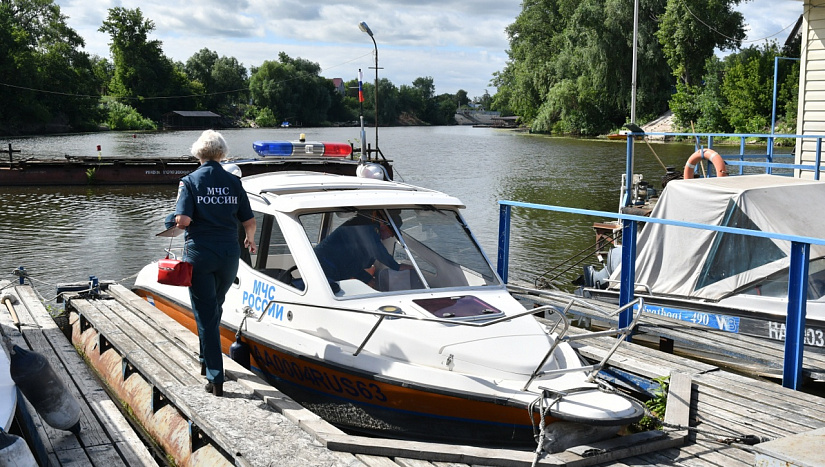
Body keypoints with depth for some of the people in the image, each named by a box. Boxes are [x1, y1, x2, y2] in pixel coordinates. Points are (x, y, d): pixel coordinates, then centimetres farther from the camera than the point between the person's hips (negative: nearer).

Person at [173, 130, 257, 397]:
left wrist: (176, 221, 6)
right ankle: (207, 362, 37)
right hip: (229, 254, 3)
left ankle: (215, 379, 1)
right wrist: (250, 240, 23)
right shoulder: (233, 182, 2)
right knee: (215, 308, 23)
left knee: (205, 315, 2)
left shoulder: (190, 181, -5)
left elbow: (183, 220, -17)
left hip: (200, 254, -3)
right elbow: (249, 221, 2)